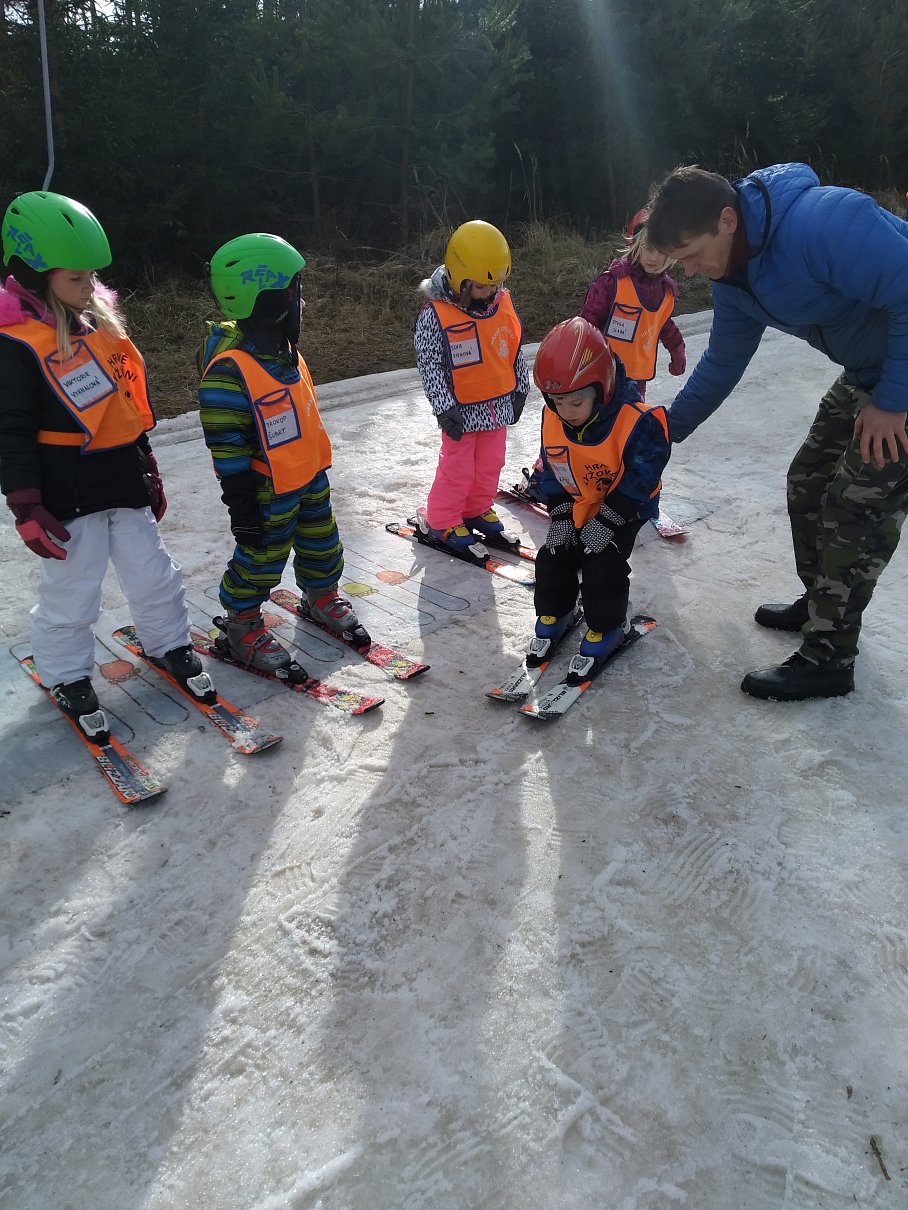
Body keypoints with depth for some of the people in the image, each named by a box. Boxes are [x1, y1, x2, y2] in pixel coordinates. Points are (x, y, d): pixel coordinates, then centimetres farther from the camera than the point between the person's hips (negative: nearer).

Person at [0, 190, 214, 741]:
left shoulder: (100, 319, 8)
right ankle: (67, 676, 29)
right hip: (68, 495, -6)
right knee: (71, 593, 8)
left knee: (154, 575, 16)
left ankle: (170, 644, 38)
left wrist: (148, 469, 18)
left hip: (125, 483, 6)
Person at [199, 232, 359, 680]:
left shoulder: (279, 345, 2)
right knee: (262, 556, 7)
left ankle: (323, 597, 48)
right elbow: (227, 447, -24)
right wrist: (241, 505, -20)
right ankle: (239, 627, 27)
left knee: (321, 542, 23)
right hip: (268, 491, -8)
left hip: (309, 475, 9)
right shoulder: (229, 368, -27)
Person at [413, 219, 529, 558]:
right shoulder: (435, 315, -19)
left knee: (490, 464, 17)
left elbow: (514, 349, 9)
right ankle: (441, 522, 21)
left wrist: (519, 388, 14)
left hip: (498, 404, 6)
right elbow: (429, 365, -16)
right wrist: (445, 408, -20)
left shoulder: (502, 300, -2)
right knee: (458, 467, 4)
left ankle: (477, 510, 38)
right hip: (462, 409, -6)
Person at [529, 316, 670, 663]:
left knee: (603, 568, -10)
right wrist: (559, 515, -8)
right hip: (574, 506, 5)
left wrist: (606, 521, -23)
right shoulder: (552, 418, -13)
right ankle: (554, 613, 29)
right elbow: (552, 472, -2)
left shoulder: (639, 422, -30)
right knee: (553, 557, 4)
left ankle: (607, 626, 15)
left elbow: (638, 481, -24)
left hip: (623, 509, -5)